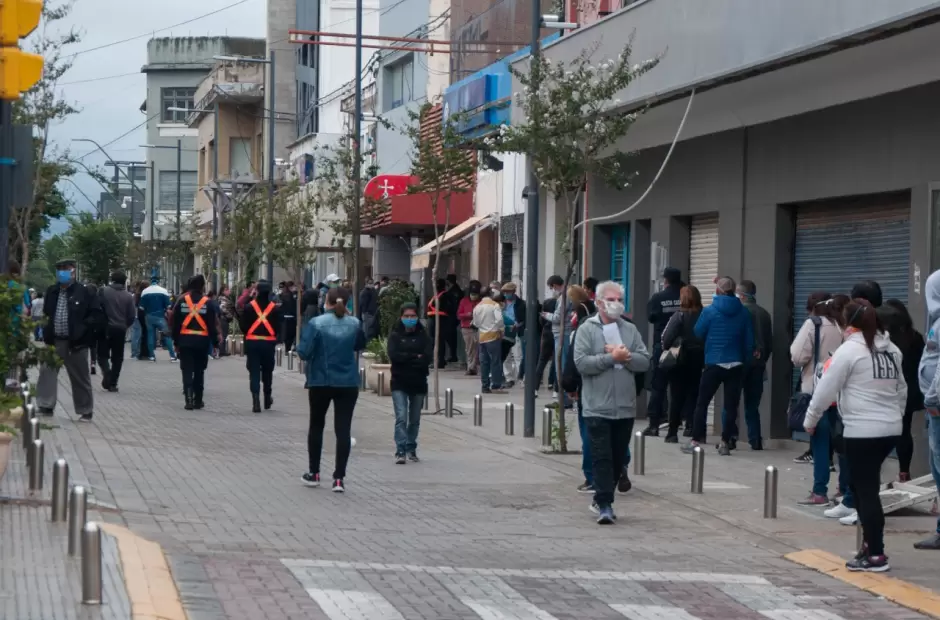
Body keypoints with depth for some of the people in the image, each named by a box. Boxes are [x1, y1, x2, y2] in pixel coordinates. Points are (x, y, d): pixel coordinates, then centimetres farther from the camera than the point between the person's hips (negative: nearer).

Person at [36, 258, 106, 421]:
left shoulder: (84, 292, -9)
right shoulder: (51, 291, 7)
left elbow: (98, 315, -5)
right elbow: (46, 313, 22)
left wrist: (84, 327, -11)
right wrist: (46, 326, 9)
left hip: (75, 342, -4)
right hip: (54, 341, 4)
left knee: (80, 378, 5)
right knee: (47, 372, -1)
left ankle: (86, 411, 14)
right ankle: (46, 406, 6)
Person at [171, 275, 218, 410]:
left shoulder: (182, 301, 1)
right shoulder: (207, 303, -4)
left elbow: (175, 323, 3)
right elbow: (212, 325, -5)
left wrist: (176, 342, 10)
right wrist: (215, 341, 2)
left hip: (185, 340, 0)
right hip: (202, 341, 0)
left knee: (187, 371, 2)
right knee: (199, 371, 12)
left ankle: (189, 400, -10)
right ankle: (198, 400, 15)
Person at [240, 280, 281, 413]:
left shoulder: (249, 306, -7)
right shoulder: (275, 308, -4)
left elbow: (243, 325, -4)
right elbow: (278, 326, -2)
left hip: (252, 342, -1)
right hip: (268, 343, 1)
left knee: (254, 372, 1)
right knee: (267, 371, 18)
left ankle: (256, 402, -11)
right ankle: (267, 399, 31)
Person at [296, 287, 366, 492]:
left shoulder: (316, 323, -11)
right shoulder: (354, 323, -1)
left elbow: (304, 352, -15)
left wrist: (301, 346, 7)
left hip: (320, 382, -1)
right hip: (348, 383, 1)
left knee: (316, 426, 16)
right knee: (343, 429, 1)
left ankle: (314, 473, 24)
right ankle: (339, 478, -3)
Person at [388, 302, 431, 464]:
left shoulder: (423, 336, 4)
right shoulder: (395, 335, 2)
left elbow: (427, 358, -9)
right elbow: (393, 355, -13)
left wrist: (405, 358, -13)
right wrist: (415, 357, -14)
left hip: (418, 383, 2)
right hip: (399, 383, -2)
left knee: (415, 419, 10)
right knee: (401, 417, -13)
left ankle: (411, 449, 22)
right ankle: (400, 451, -16)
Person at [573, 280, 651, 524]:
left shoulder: (630, 330, 10)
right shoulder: (586, 330, -2)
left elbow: (645, 361, 3)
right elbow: (581, 363, -14)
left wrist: (626, 356, -14)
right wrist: (611, 358, -16)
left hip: (625, 407, 4)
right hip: (597, 408, -4)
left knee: (618, 459, 11)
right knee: (602, 458, -8)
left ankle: (601, 500, 25)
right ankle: (604, 505, -8)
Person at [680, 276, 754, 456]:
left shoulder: (710, 311, -8)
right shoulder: (743, 312, -1)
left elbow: (698, 333, 3)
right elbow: (749, 340, 3)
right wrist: (746, 360, 12)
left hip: (714, 364, -2)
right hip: (736, 365, 2)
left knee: (702, 402, 6)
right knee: (731, 405, 6)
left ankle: (695, 441, 3)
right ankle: (725, 443, 4)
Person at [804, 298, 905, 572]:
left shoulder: (849, 350, -9)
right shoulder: (892, 349, 13)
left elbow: (826, 389, -6)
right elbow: (901, 389, 21)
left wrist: (810, 420, 6)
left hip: (862, 431, -7)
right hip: (891, 429, 7)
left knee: (866, 490, -2)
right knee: (865, 486, 16)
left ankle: (876, 555, 0)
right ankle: (870, 544, 15)